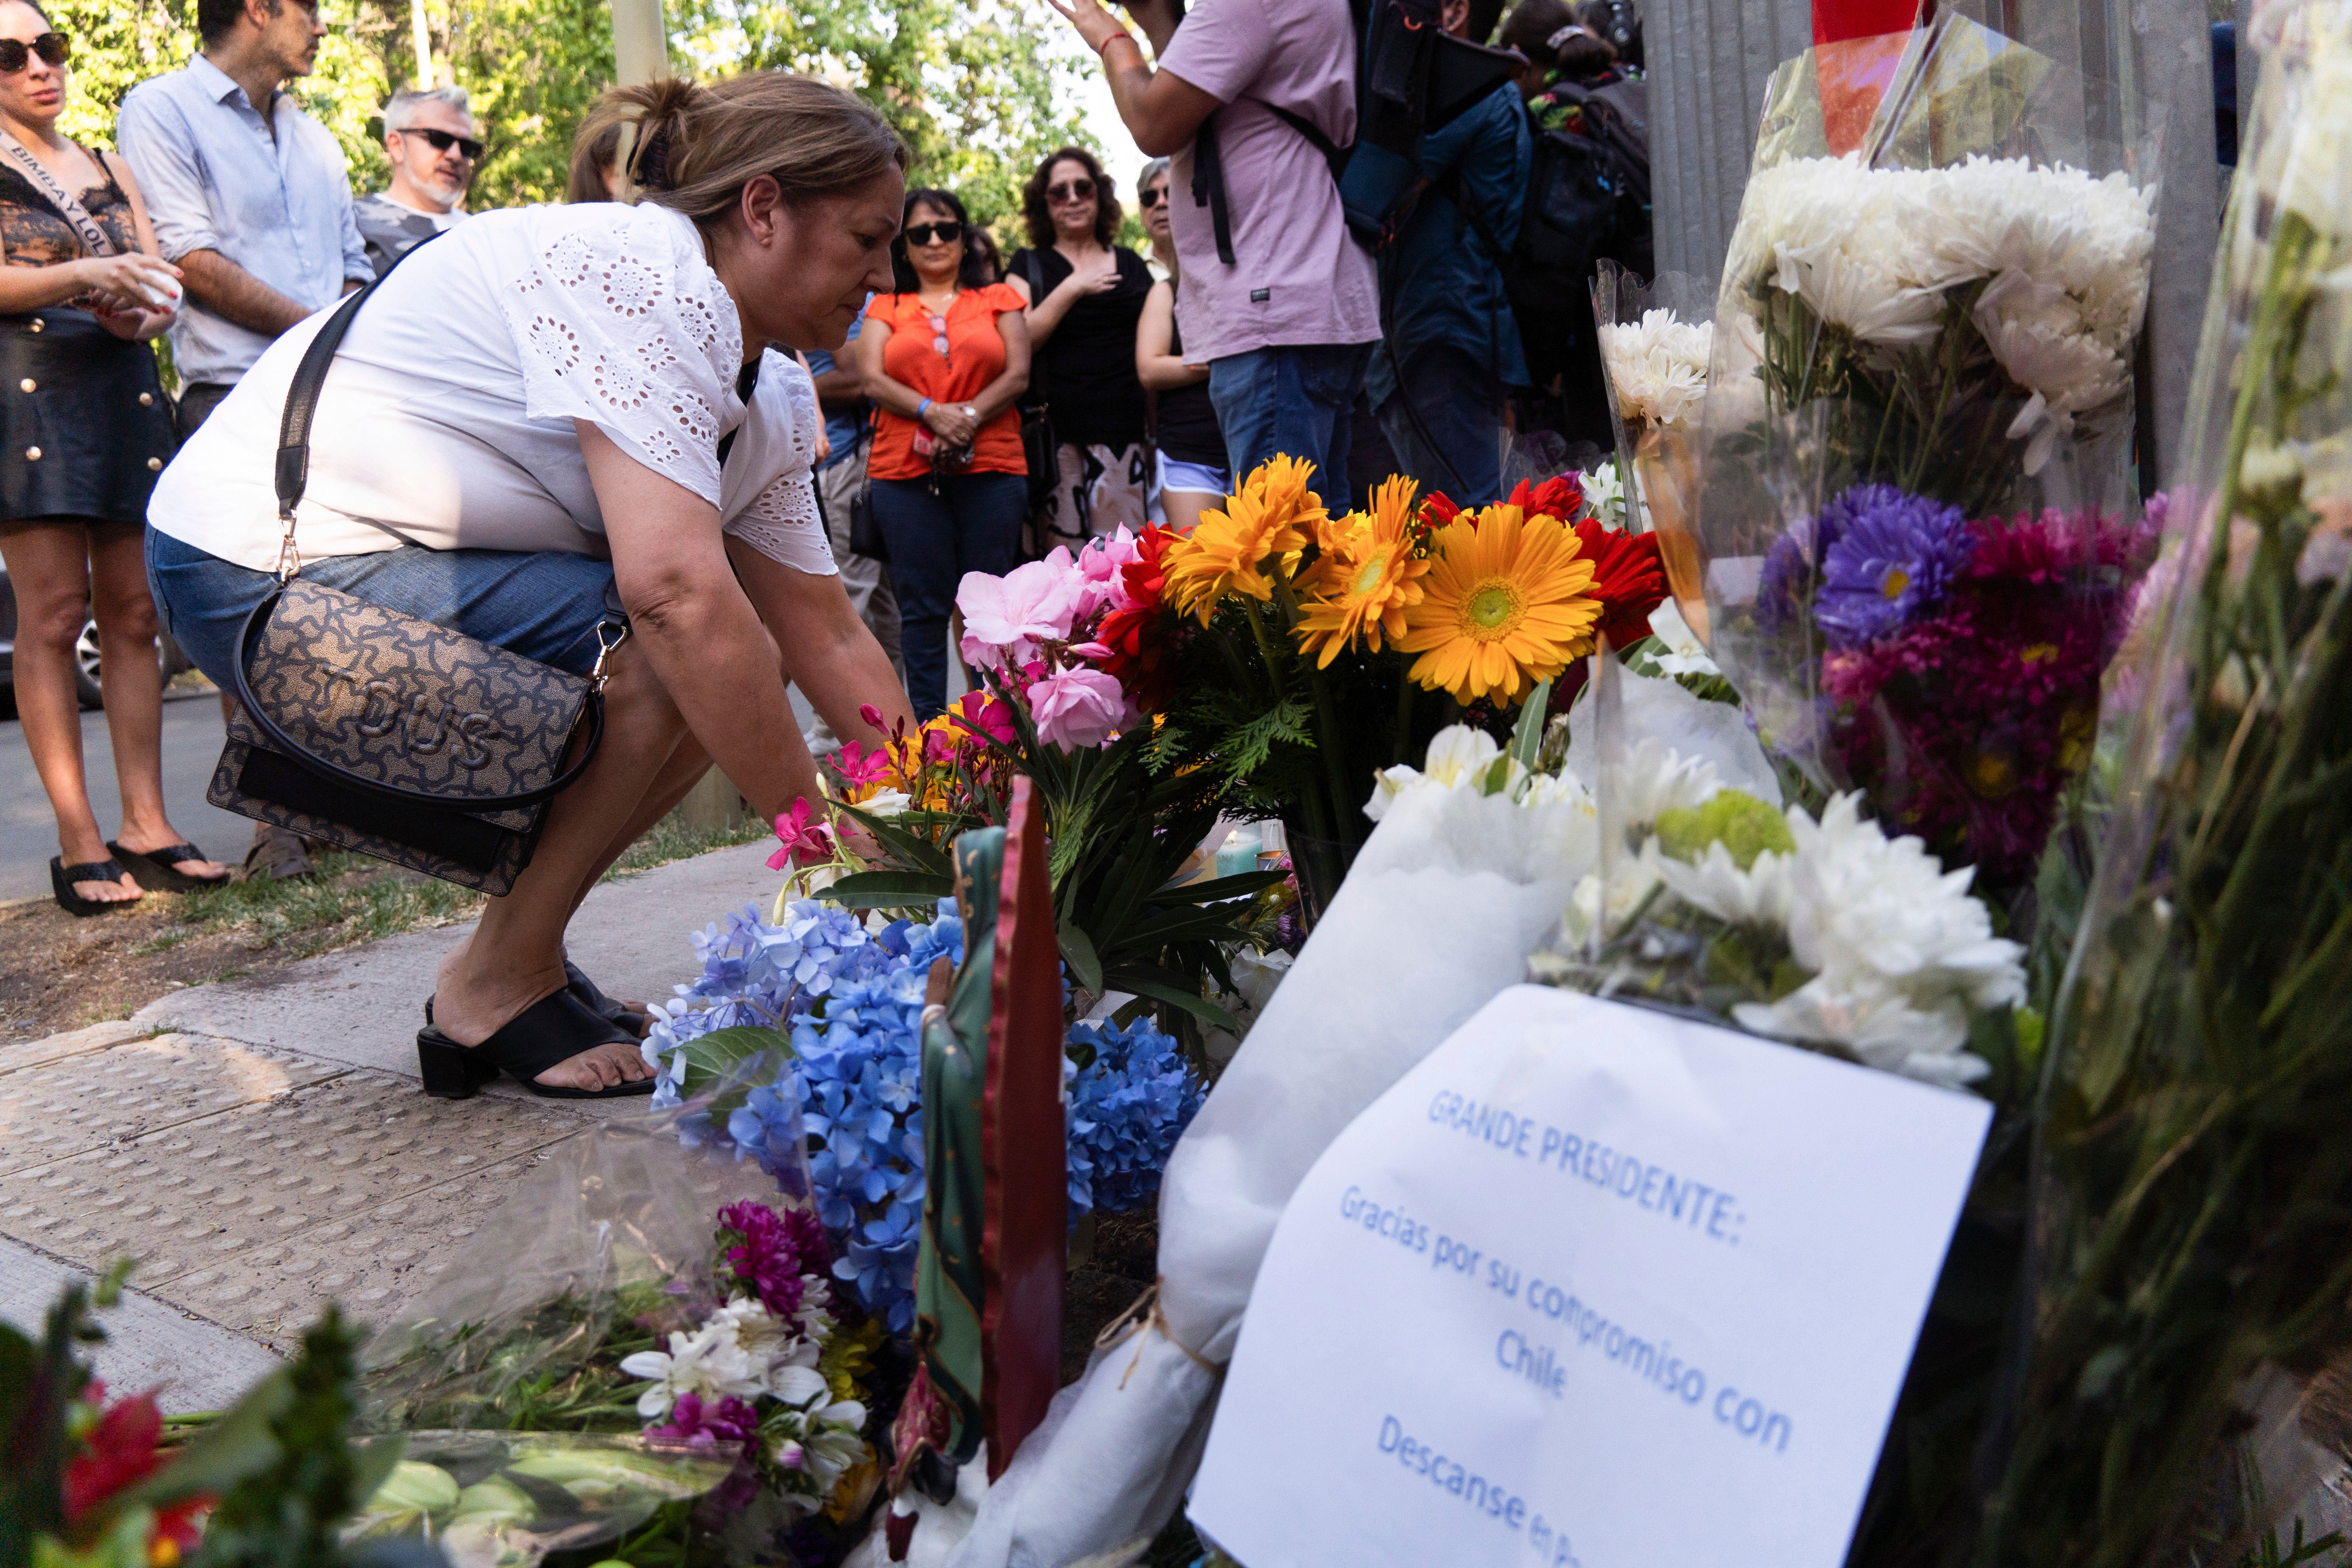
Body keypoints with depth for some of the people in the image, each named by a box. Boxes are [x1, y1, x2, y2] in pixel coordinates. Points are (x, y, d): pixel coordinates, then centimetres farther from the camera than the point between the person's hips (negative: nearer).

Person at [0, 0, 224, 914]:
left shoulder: (111, 170, 21)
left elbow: (164, 280, 16)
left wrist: (146, 312, -6)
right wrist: (86, 276, -19)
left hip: (125, 388, 5)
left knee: (133, 611, 0)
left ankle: (146, 828, 0)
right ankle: (80, 845, -11)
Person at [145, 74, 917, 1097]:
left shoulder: (774, 400, 9)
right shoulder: (643, 274, -22)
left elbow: (827, 639, 7)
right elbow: (674, 588, -33)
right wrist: (820, 838, -27)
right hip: (263, 562, -10)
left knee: (731, 664, 1)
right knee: (683, 648, -23)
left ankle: (519, 957, 9)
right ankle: (495, 988, -7)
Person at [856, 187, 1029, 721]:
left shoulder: (999, 299, 16)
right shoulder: (885, 307, 17)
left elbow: (1019, 374, 5)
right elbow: (873, 380, 3)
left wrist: (969, 416, -12)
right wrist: (933, 412, -14)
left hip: (992, 469, 0)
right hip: (906, 473, 1)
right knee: (923, 604, 1)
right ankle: (927, 722, 5)